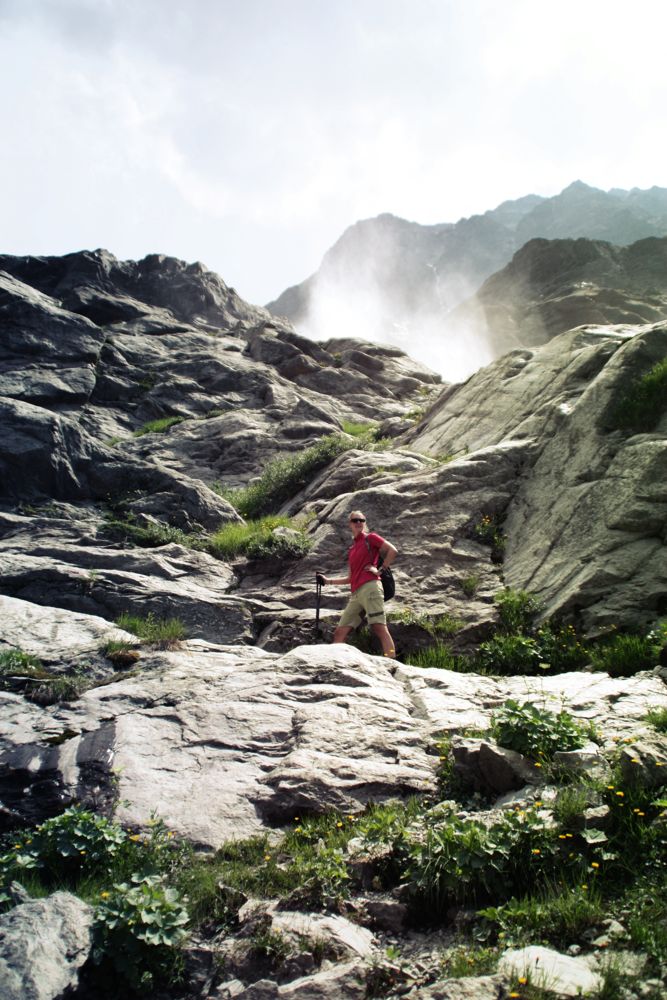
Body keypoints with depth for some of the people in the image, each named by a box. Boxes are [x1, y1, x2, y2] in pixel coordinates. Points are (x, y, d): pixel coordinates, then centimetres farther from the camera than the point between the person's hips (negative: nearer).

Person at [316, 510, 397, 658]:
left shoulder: (370, 538, 7)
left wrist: (379, 570, -6)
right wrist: (327, 580, 30)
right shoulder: (351, 549, 26)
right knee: (339, 633, 3)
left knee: (380, 628, -19)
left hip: (369, 587, -8)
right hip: (355, 594, 8)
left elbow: (393, 551, -5)